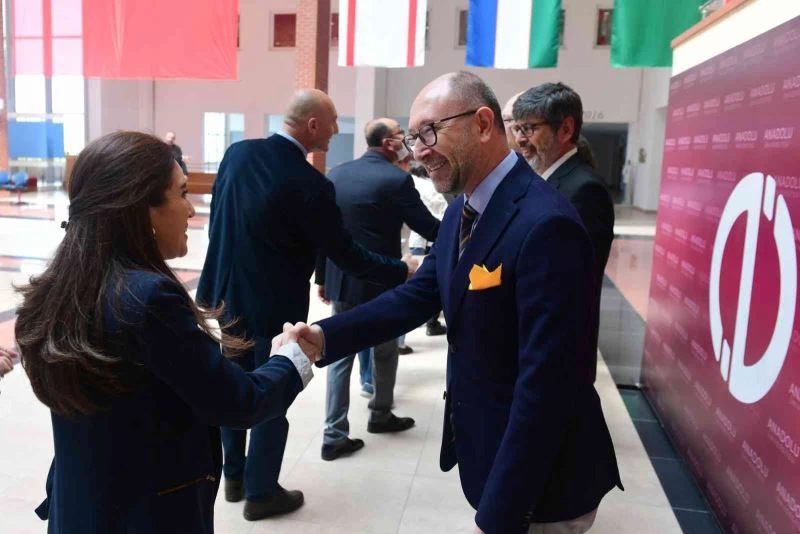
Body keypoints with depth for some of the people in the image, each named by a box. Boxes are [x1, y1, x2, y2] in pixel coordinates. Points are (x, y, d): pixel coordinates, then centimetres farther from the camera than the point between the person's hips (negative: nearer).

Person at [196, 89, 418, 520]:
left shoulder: (237, 153, -2)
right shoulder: (309, 184, -22)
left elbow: (216, 220, 8)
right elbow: (345, 254, -15)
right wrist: (403, 270, -3)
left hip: (226, 294, 7)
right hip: (272, 306, -7)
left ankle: (234, 476, 37)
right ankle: (260, 492, 25)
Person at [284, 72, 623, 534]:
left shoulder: (545, 225, -27)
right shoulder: (462, 212, 3)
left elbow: (544, 386, -27)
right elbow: (419, 294, 8)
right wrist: (326, 335, -6)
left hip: (535, 481, -8)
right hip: (486, 451, 8)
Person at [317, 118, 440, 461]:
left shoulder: (336, 174, 5)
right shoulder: (396, 179, -14)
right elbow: (429, 228, -11)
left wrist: (322, 277, 16)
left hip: (341, 278, 5)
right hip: (379, 281, -5)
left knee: (340, 354, 10)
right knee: (385, 350, 18)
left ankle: (334, 435, 10)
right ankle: (380, 415, 35)